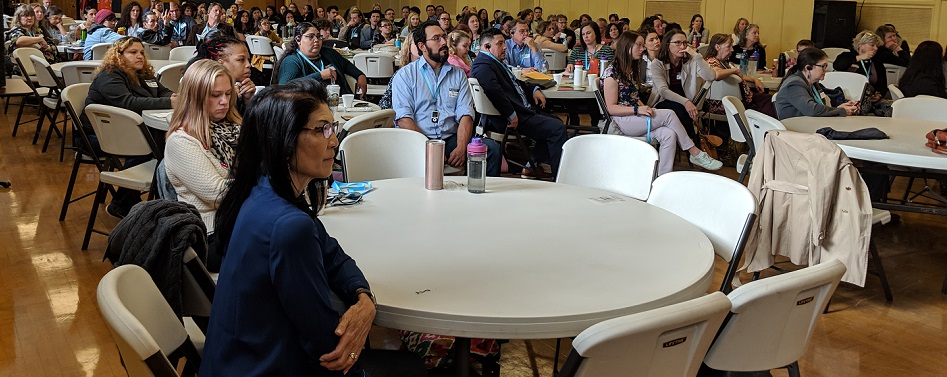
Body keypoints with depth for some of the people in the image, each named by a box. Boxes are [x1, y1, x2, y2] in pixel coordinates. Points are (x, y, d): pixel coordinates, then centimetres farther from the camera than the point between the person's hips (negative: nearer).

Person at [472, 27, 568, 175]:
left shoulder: (494, 62, 19)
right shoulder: (483, 66, -16)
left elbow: (514, 82, 31)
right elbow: (494, 92, -33)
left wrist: (533, 89, 14)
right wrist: (512, 116, -28)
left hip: (521, 112, 12)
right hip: (511, 121, -12)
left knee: (555, 121, 22)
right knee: (557, 128, -18)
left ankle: (532, 164, 19)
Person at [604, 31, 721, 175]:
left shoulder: (631, 70, 17)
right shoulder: (612, 72, -10)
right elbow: (611, 108, -14)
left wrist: (645, 109, -2)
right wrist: (638, 110, -24)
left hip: (634, 118, 8)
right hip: (620, 121, -8)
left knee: (669, 134, -20)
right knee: (669, 114, -20)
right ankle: (695, 153, -7)